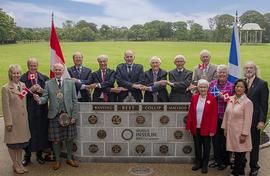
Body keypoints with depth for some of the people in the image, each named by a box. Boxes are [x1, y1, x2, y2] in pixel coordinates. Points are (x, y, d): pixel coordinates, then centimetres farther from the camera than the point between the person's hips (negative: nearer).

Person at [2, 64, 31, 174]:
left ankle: (19, 163, 30)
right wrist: (8, 122, -14)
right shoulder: (6, 88, -11)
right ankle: (15, 165, 25)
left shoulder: (23, 85, 4)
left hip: (23, 118, 5)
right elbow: (5, 107, -12)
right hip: (13, 119, -5)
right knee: (12, 143, 9)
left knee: (21, 142, 16)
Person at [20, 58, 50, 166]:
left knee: (41, 131, 9)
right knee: (29, 131, 5)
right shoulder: (22, 78, -3)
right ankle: (27, 155, 21)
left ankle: (39, 154, 25)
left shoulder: (44, 78, 3)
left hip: (41, 109, 2)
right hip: (28, 109, -2)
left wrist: (42, 90, -16)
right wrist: (31, 90, -20)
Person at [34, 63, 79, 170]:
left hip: (68, 114, 1)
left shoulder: (70, 83, 4)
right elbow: (45, 98, -2)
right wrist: (39, 99, -26)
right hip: (54, 115, 0)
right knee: (56, 139, 6)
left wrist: (73, 116, -2)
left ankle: (69, 158, 28)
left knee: (69, 138, 9)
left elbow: (74, 100, 3)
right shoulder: (48, 84, 4)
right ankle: (57, 160, 24)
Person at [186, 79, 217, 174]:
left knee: (206, 147, 11)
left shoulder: (212, 98, -9)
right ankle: (198, 163, 31)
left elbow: (214, 115, -9)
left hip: (206, 129, -3)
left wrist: (212, 129, -11)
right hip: (195, 128, 3)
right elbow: (190, 112, 3)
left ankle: (205, 165, 26)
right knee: (197, 146, 14)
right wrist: (188, 126, 2)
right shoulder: (194, 97, 1)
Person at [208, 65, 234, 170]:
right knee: (215, 138, 12)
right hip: (214, 116, 4)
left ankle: (225, 161, 24)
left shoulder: (231, 86, -6)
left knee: (224, 139, 8)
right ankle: (217, 160, 28)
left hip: (225, 117, -3)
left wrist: (223, 97, -21)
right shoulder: (212, 83, 5)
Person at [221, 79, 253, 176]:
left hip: (240, 132, -5)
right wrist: (225, 128, 11)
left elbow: (247, 120, -13)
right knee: (235, 152, 12)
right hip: (231, 131, 5)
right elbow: (226, 114, 11)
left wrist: (244, 134, -14)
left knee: (240, 153, 6)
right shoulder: (230, 99, 4)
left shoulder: (247, 102, -13)